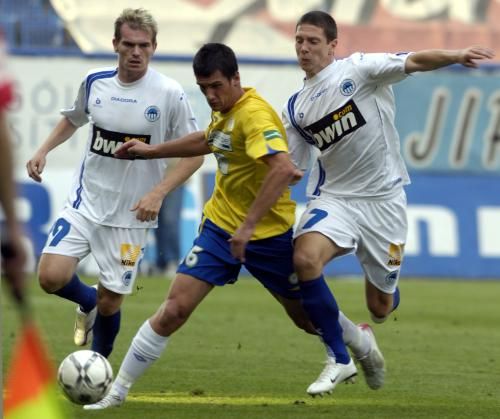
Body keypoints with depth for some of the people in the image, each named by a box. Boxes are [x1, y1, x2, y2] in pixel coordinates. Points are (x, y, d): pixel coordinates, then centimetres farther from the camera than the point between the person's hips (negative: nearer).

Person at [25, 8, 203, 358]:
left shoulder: (169, 93, -12)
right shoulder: (95, 82, -1)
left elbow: (195, 153, -6)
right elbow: (73, 119, 21)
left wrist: (158, 193, -17)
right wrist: (43, 151, 4)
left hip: (131, 215, -3)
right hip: (85, 202, 3)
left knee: (110, 301, 1)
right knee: (51, 277, -15)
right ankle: (87, 303, 20)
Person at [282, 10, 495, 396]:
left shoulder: (359, 69, -6)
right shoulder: (296, 108, 9)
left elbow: (415, 61, -22)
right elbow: (290, 169, 16)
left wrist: (454, 56, -41)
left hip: (383, 198, -3)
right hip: (334, 197, 3)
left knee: (381, 308, 5)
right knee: (305, 259, -29)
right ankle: (341, 353, -14)